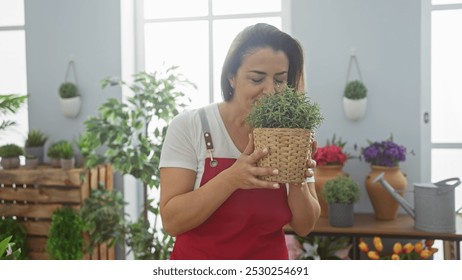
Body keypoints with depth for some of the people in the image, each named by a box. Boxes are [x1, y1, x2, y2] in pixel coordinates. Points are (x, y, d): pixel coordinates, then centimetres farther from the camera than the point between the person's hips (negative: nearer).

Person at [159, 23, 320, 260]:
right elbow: (172, 221, -19)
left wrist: (297, 181, -23)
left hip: (272, 255, 3)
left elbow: (304, 226, -5)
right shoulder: (188, 126, -14)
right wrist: (231, 178, -31)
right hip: (198, 258, -2)